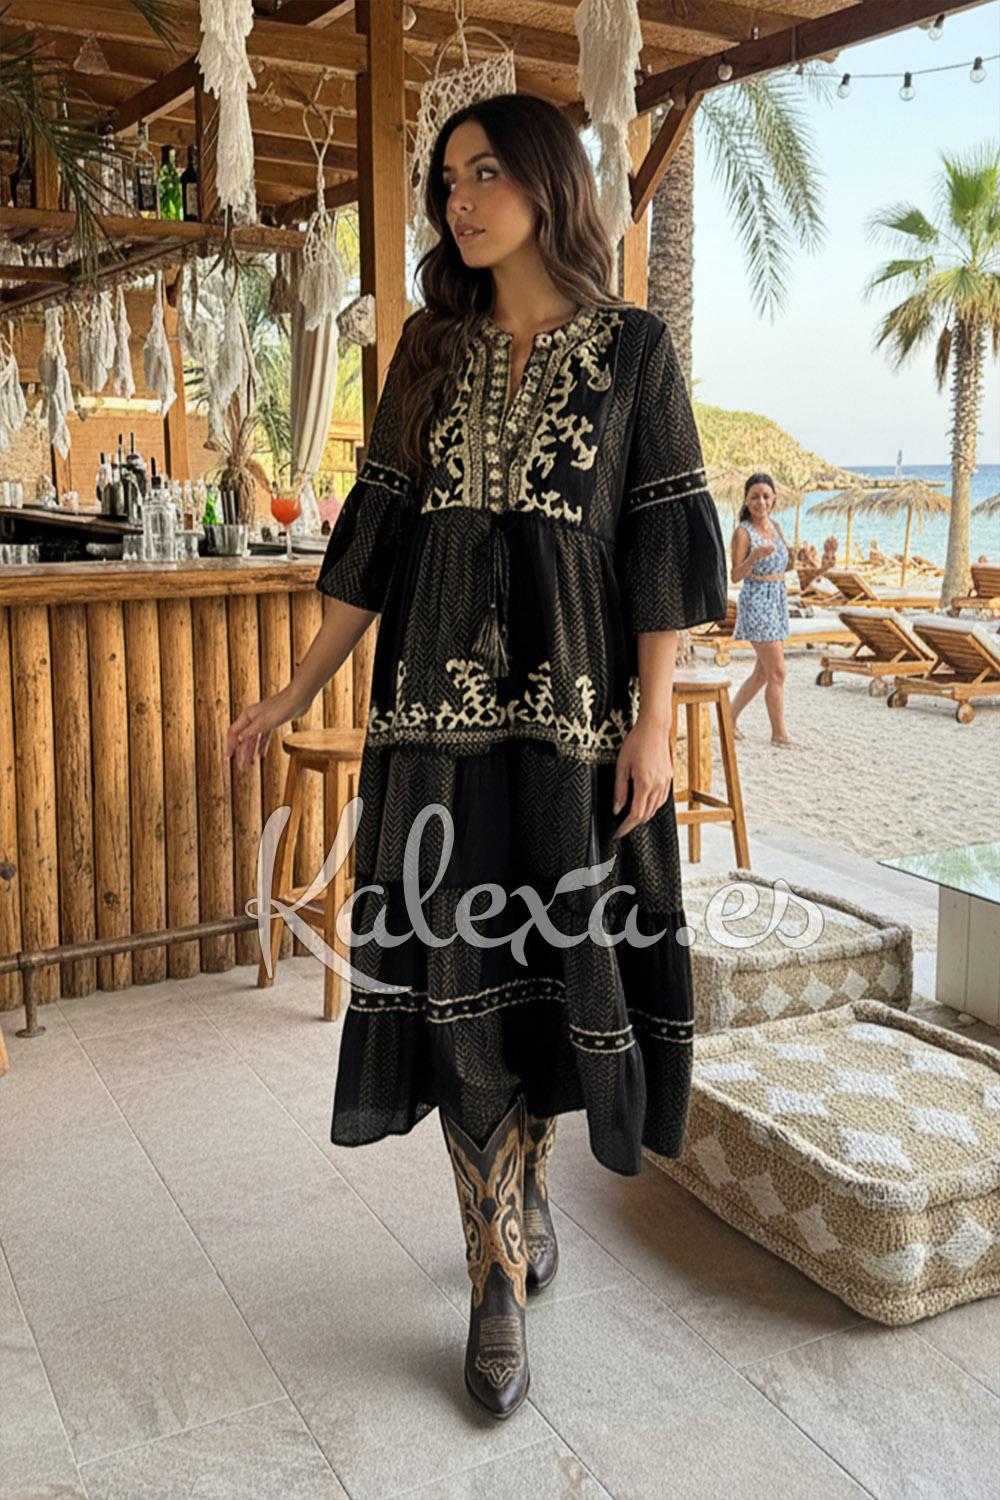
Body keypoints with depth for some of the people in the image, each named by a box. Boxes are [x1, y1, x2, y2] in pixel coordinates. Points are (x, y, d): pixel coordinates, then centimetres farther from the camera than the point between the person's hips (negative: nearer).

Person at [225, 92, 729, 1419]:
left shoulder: (632, 349, 2)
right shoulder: (430, 350, 11)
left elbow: (662, 548, -2)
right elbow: (378, 536, 10)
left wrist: (654, 720, -9)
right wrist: (299, 694, 8)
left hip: (573, 710, -2)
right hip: (442, 710, 2)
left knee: (555, 965, 5)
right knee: (460, 977, 1)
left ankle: (528, 1176, 34)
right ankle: (500, 1282, 15)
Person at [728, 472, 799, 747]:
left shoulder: (775, 526, 10)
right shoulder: (743, 532, -11)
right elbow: (735, 576, -15)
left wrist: (792, 558, -1)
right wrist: (755, 556, -30)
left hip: (778, 601, 8)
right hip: (756, 602, -8)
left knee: (763, 672, 13)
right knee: (777, 672, -7)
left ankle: (731, 718, 25)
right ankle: (779, 733, 2)